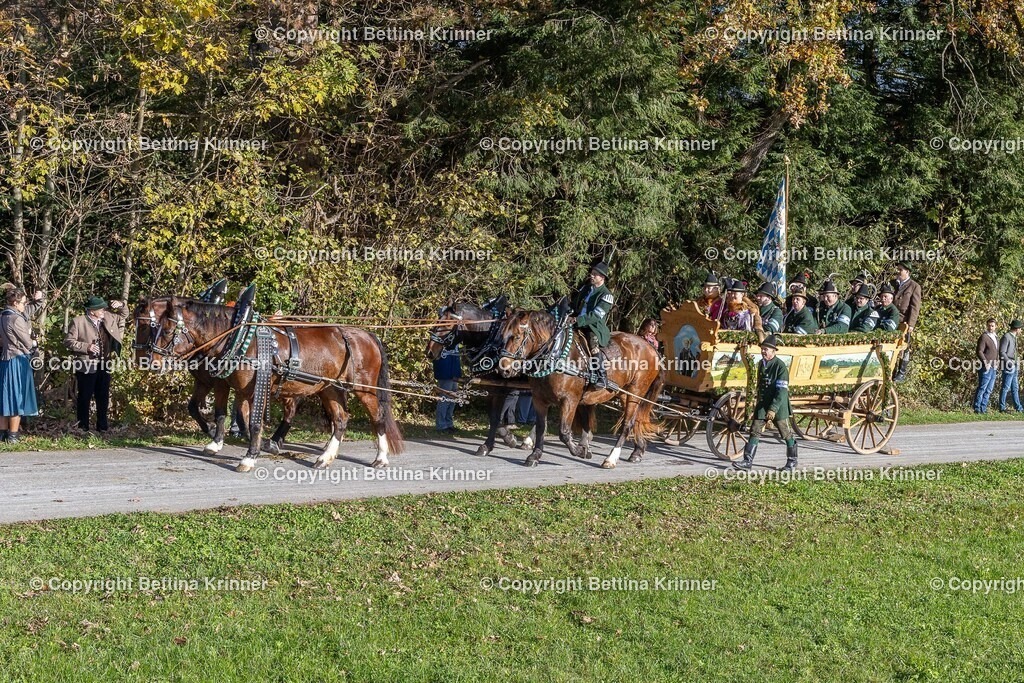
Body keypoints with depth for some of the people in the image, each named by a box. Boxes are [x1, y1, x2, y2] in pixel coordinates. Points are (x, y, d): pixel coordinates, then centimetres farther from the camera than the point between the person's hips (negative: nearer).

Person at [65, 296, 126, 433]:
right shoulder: (78, 322, -9)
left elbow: (122, 315, 22)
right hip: (86, 365, -5)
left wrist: (120, 305, 0)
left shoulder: (108, 317, 6)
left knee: (103, 397, 11)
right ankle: (83, 427, 11)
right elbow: (68, 341, -9)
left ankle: (102, 426, 20)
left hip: (104, 364, 5)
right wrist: (86, 347, -21)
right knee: (85, 397, 3)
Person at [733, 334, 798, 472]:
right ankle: (748, 461, 2)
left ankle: (792, 462, 21)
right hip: (762, 404, 7)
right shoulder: (761, 364, 8)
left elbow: (782, 390, -22)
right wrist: (758, 402, 23)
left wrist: (773, 409, -28)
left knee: (786, 434, 6)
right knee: (755, 431, 1)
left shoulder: (780, 366, -17)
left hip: (778, 405, -7)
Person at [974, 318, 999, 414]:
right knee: (982, 388, -8)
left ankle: (983, 408, 14)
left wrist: (997, 360, 14)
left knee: (989, 390, 10)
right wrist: (986, 363, -22)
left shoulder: (995, 338, 17)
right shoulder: (984, 337, -10)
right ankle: (977, 408, -3)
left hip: (993, 368, 9)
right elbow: (979, 351, -16)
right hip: (986, 367, -9)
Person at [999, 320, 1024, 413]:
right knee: (1005, 388, -6)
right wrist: (1010, 363, -21)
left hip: (1013, 367, 9)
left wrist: (1016, 368, 20)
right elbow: (1002, 353, -17)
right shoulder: (1006, 337, -13)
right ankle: (1002, 408, -2)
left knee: (1015, 388, 11)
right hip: (1008, 367, -9)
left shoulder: (1013, 337, 15)